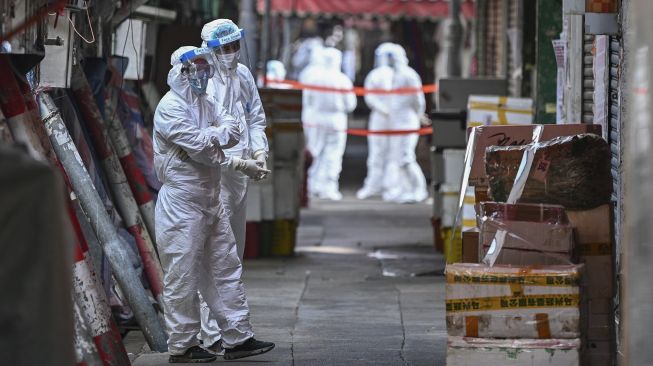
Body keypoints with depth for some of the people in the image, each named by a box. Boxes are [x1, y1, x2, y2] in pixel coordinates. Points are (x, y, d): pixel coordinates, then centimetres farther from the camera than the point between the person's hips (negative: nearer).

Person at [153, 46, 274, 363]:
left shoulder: (206, 104, 15)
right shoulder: (170, 107, -14)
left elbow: (234, 131, 2)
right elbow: (199, 145, -21)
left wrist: (209, 136, -15)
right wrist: (218, 138, -3)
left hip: (211, 200, 9)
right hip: (181, 203, -9)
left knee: (226, 268, 11)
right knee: (182, 277, -3)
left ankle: (237, 337, 17)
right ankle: (181, 346, 5)